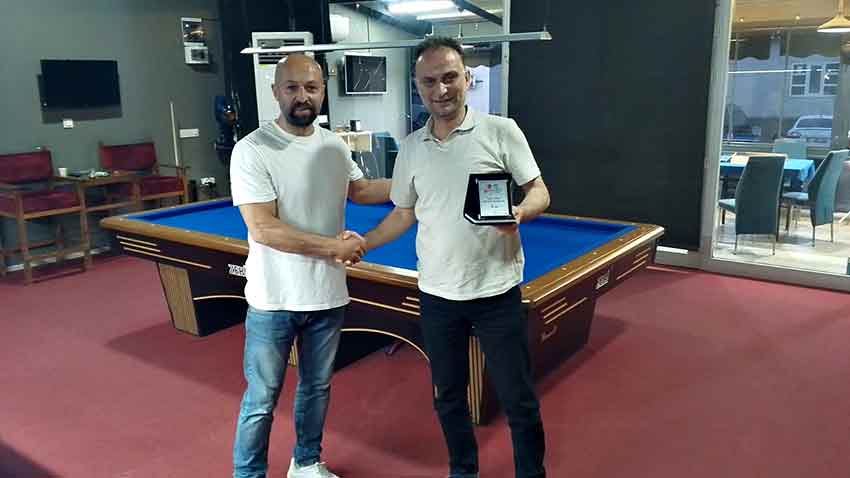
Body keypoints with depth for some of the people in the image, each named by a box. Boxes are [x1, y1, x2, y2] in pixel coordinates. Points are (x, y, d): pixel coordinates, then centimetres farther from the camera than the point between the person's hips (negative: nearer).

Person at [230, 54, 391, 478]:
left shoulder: (335, 146, 3)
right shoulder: (252, 150, -16)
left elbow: (359, 189, 20)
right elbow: (263, 229, -22)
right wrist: (333, 246, -21)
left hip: (327, 295, 6)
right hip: (274, 300, -5)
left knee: (317, 387, 21)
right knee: (262, 400, 8)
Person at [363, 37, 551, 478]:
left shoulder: (501, 131, -7)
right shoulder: (411, 148, 4)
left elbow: (540, 192, -5)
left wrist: (520, 213, -27)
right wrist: (361, 244, 2)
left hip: (496, 292, -3)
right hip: (437, 295, 4)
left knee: (518, 399, 8)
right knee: (447, 395, 17)